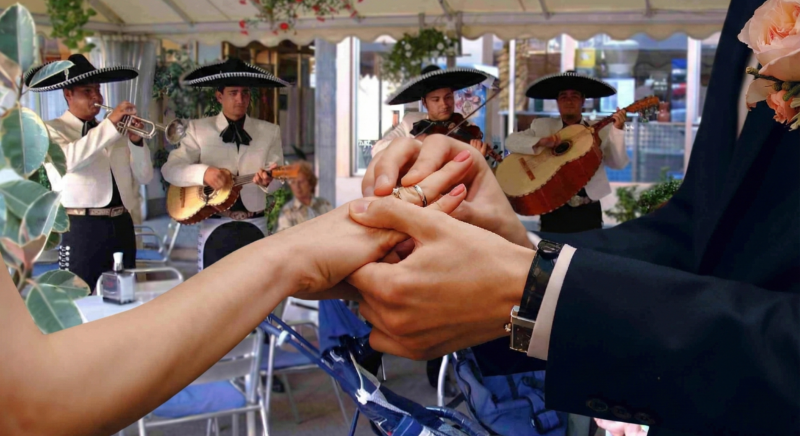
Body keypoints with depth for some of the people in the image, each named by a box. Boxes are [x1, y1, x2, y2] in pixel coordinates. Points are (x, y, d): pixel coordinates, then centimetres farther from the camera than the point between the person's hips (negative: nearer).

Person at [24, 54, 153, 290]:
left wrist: (136, 141, -5)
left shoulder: (113, 131, 17)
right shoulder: (52, 130, 1)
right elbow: (67, 159, -22)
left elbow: (144, 177, 11)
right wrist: (110, 124, -23)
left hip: (122, 224, 6)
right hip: (82, 227, -5)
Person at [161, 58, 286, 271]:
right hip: (215, 228, -1)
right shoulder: (199, 129, 3)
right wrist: (203, 172, -24)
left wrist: (267, 180, -25)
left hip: (255, 228, 1)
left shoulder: (270, 132, 6)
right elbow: (170, 169, -5)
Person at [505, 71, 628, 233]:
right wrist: (540, 142, -17)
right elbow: (511, 140, -2)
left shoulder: (600, 130, 6)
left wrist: (617, 129, -13)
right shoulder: (542, 126, 8)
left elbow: (619, 163, -1)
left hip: (588, 210, 0)